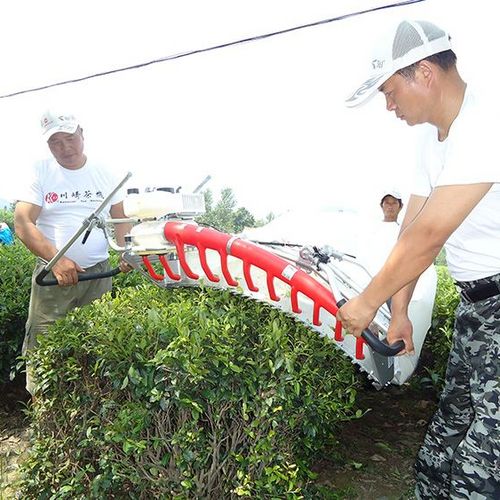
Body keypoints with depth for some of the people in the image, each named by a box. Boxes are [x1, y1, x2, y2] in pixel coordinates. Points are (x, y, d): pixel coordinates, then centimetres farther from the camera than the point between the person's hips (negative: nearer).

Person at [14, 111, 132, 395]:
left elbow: (120, 220, 9)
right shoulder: (40, 173, 0)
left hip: (99, 273, 2)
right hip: (53, 274, -1)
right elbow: (22, 224, -8)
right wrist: (56, 260, -20)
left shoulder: (104, 174, 6)